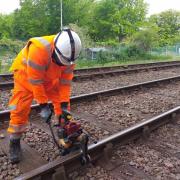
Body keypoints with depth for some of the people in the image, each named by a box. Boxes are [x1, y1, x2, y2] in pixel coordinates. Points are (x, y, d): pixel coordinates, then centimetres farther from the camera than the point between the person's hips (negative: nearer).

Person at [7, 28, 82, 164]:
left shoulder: (68, 53, -22)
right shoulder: (39, 49, -41)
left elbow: (66, 80, -15)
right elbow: (35, 80, -34)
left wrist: (64, 103, -17)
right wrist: (43, 104, -29)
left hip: (50, 76, 5)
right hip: (26, 73, -4)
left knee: (62, 103, -2)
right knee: (20, 108, -10)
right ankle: (14, 142, 7)